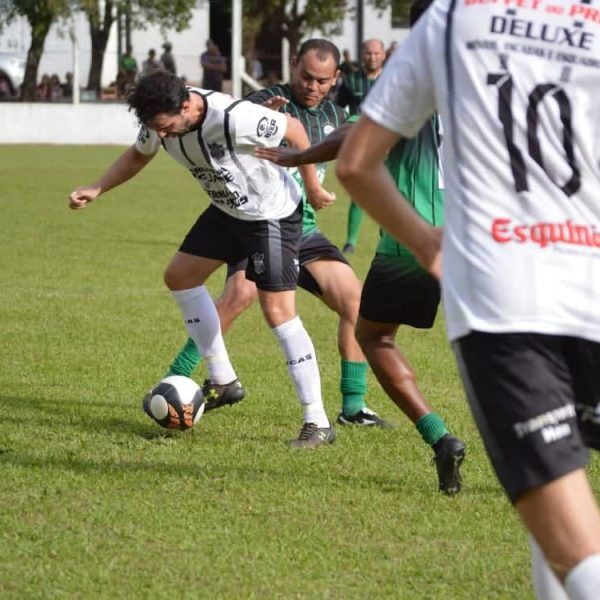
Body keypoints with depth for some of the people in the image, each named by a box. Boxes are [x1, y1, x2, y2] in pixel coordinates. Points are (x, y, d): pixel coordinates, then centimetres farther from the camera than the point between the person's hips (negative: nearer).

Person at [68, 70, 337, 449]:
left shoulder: (235, 118, -36)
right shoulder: (160, 121, -13)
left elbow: (294, 130, -21)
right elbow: (139, 155, 10)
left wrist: (312, 186, -9)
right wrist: (96, 190, -4)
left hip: (273, 215, -8)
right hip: (228, 210, 8)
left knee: (278, 311, -14)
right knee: (180, 276, 12)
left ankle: (318, 424, -11)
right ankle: (223, 380, 22)